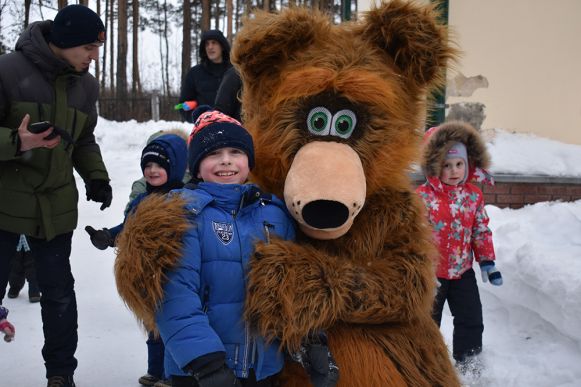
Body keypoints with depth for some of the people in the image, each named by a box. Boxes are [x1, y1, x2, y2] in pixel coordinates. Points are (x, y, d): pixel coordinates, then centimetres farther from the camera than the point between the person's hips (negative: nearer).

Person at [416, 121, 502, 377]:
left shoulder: (474, 195, -1)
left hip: (462, 271, 4)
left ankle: (469, 364, 28)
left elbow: (481, 230, 8)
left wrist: (487, 261, 5)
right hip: (431, 272, -4)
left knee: (471, 320, 10)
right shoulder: (423, 196, -17)